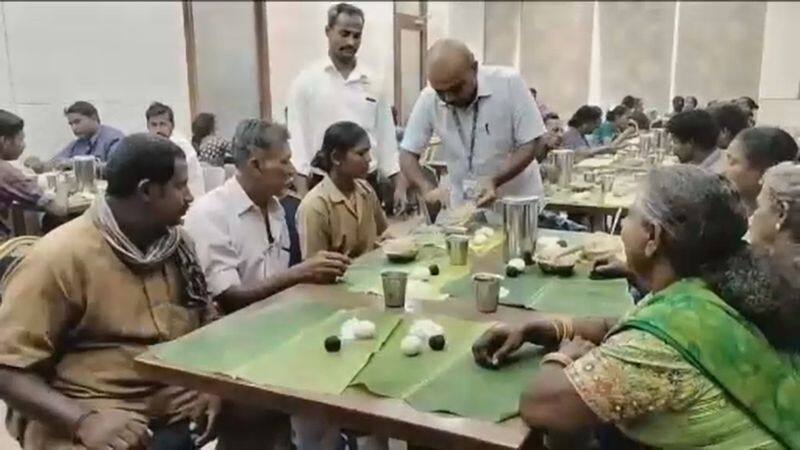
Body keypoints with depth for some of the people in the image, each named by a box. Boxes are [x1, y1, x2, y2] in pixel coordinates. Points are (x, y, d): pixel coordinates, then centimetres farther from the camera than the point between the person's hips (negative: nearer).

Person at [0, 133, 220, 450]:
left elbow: (207, 323, 16)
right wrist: (84, 421, -24)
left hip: (179, 405, 7)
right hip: (107, 419, -6)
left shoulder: (178, 245, 8)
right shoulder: (60, 257, -10)